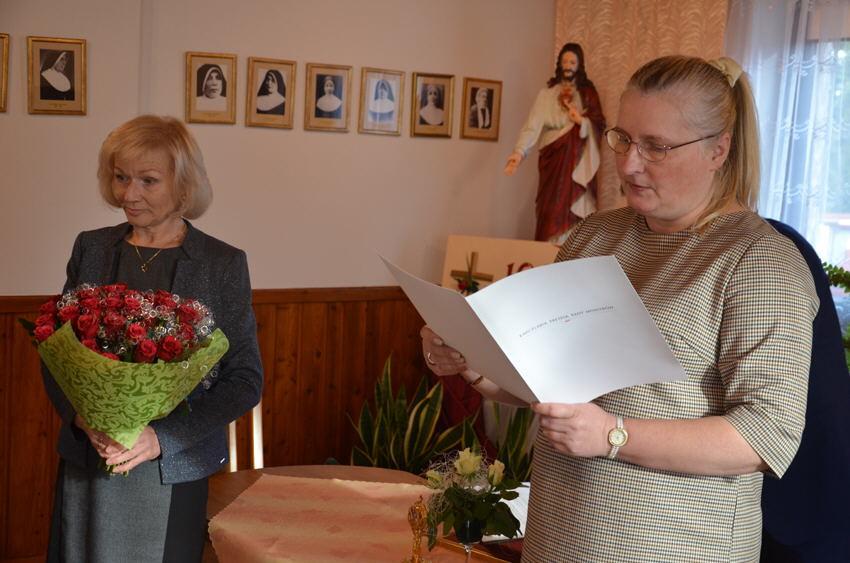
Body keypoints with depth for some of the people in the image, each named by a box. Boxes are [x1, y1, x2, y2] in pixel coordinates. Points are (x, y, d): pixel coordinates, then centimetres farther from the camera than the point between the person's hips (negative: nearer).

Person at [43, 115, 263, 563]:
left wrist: (162, 437, -16)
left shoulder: (223, 264, -6)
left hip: (173, 472, -2)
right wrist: (81, 417, -11)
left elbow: (245, 379, -6)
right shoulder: (91, 248, 3)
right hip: (86, 463, 3)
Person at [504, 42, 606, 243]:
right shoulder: (547, 93, 0)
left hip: (579, 161, 1)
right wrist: (520, 151, -27)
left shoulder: (587, 92, 8)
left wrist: (582, 121, -15)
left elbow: (599, 125, 6)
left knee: (575, 209, -6)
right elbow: (533, 124, -12)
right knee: (553, 209, -3)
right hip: (553, 157, -1)